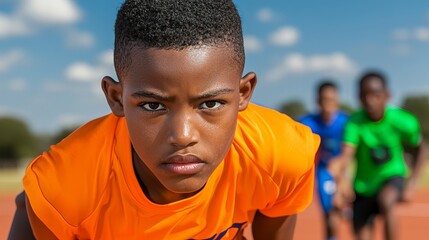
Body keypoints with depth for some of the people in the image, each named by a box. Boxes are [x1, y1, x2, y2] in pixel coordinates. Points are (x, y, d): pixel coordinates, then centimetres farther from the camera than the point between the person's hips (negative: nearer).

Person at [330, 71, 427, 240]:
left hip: (392, 177, -1)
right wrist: (339, 168, -58)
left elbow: (420, 148, 0)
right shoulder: (355, 122, -21)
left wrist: (412, 182, -7)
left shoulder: (402, 121, -18)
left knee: (385, 201, -35)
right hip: (364, 185, 2)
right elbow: (346, 154, -35)